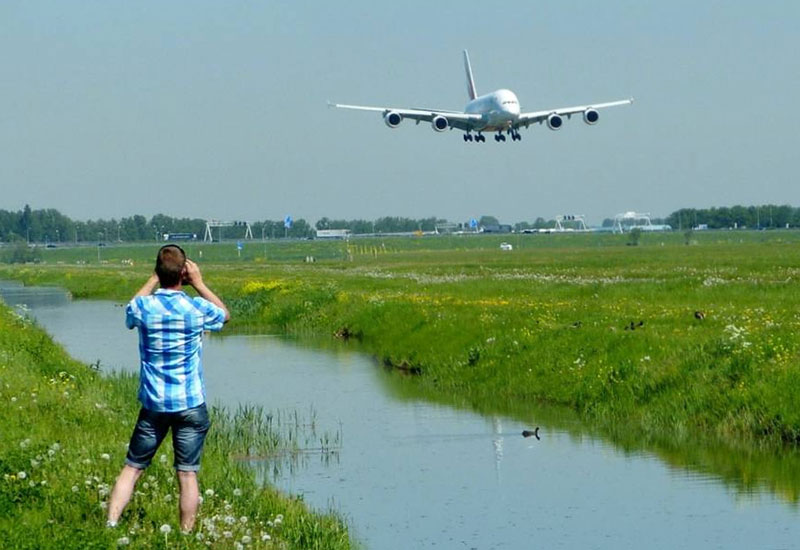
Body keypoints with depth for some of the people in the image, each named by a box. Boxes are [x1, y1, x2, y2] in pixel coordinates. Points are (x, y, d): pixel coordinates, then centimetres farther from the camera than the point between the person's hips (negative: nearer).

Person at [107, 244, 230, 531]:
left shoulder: (143, 307, -8)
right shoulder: (197, 308, -10)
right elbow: (225, 314, 14)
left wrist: (154, 279, 18)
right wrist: (199, 284, 11)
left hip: (153, 404, 1)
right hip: (190, 404, -1)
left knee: (132, 468, 10)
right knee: (187, 475, 2)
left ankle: (110, 526, 3)